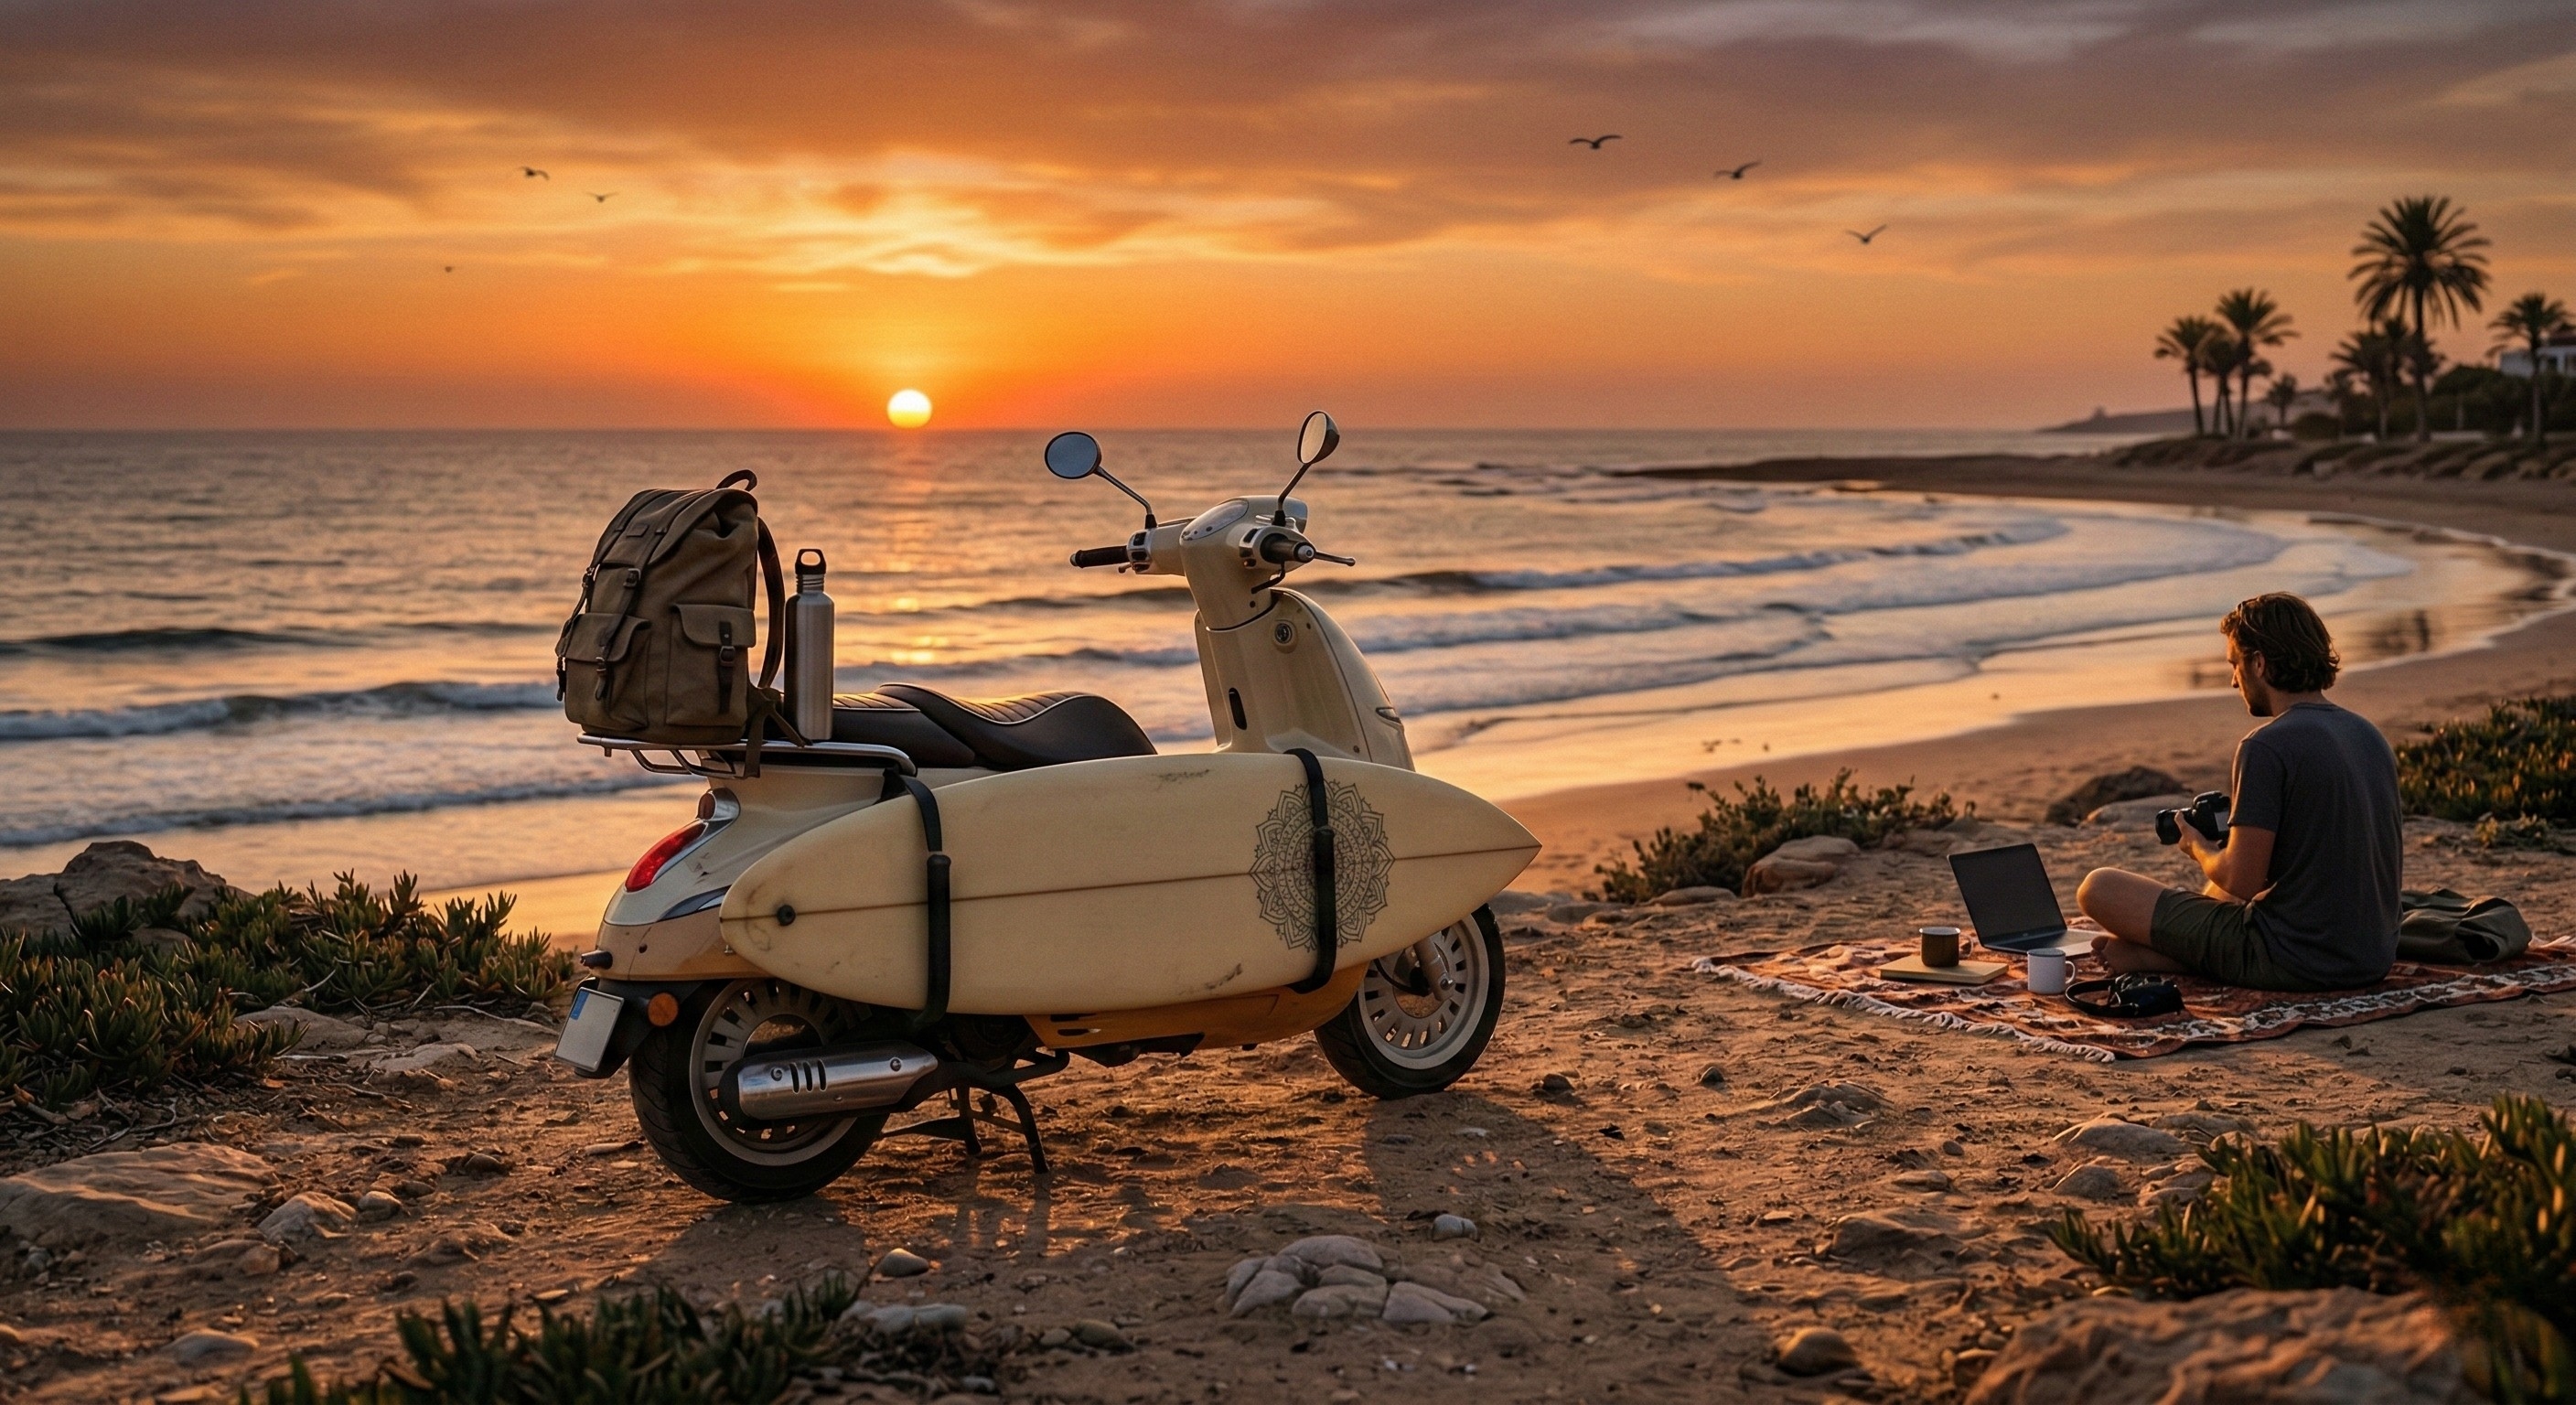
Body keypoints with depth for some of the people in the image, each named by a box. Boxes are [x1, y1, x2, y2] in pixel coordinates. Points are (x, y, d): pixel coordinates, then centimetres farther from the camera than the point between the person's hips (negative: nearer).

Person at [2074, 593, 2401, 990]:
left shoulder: (2266, 748, -17)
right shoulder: (2370, 735, 8)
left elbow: (2240, 883, -19)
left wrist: (2198, 848, 4)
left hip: (2294, 963, -9)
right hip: (2375, 959, 9)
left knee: (2098, 887, -5)